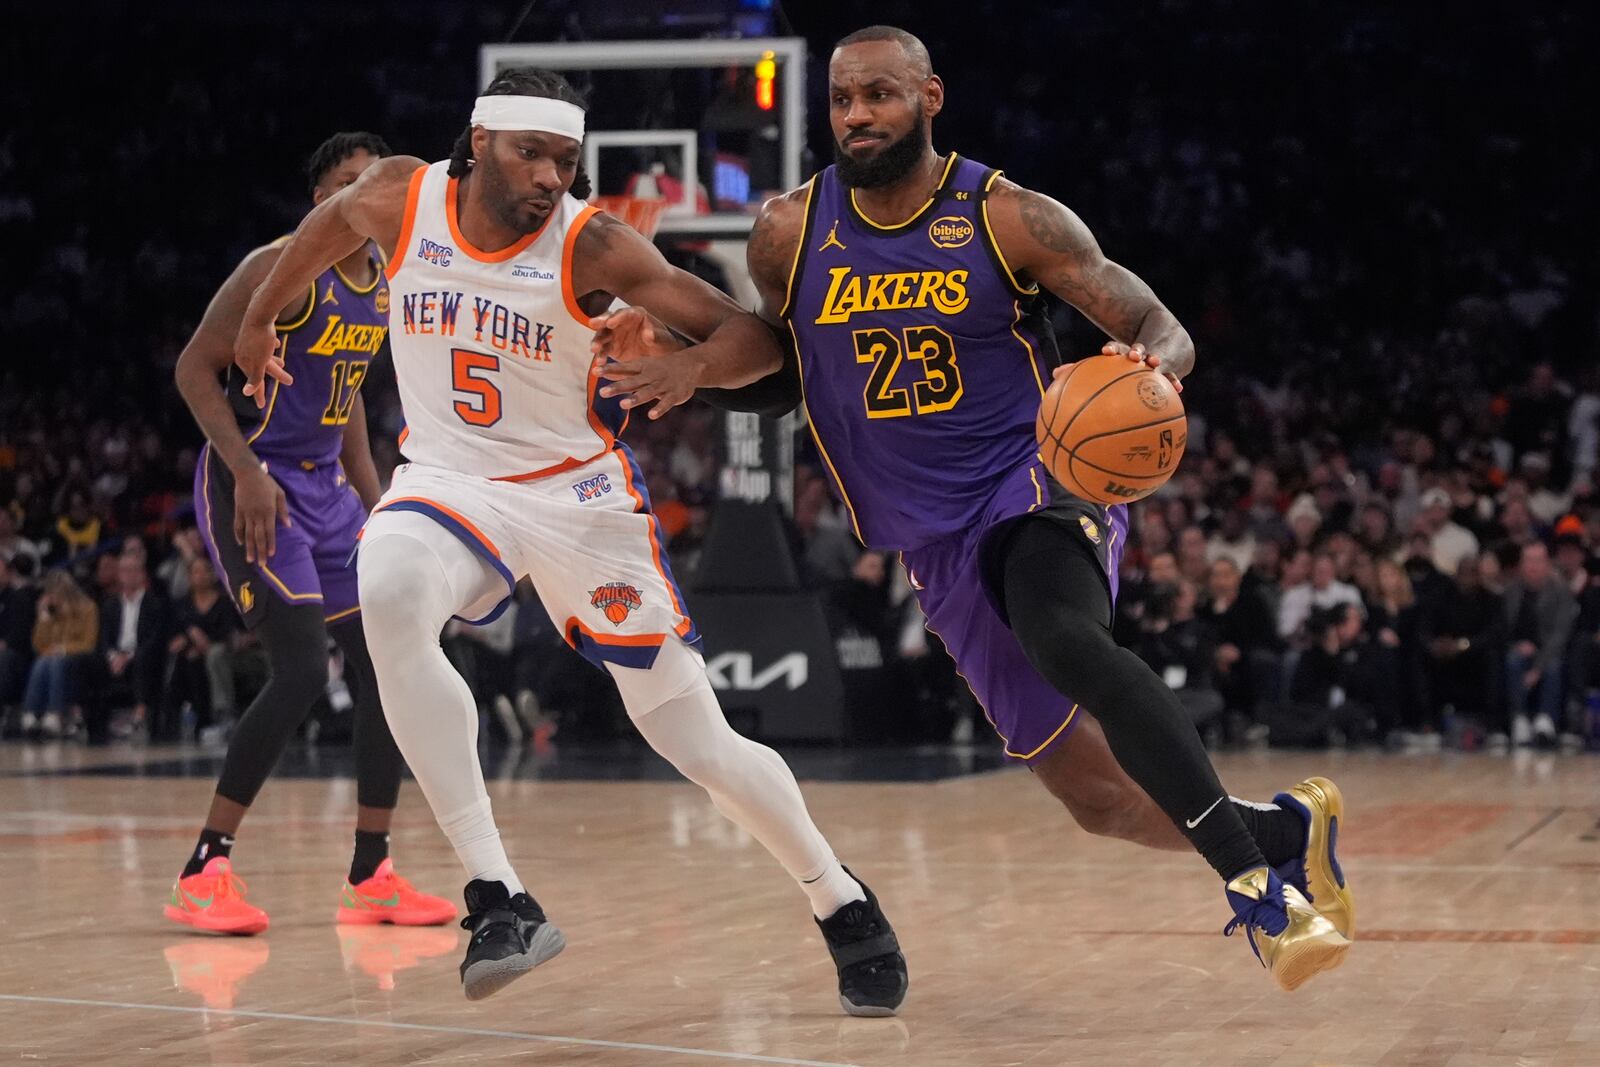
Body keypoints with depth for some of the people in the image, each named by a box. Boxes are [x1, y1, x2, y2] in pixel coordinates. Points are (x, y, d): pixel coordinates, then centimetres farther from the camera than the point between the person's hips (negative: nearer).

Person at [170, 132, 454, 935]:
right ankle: (204, 872, -11)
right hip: (255, 486, -9)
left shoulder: (384, 279, 10)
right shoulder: (284, 271, -15)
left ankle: (370, 877, 11)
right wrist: (248, 472, -23)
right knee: (302, 670, -18)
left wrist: (371, 497, 18)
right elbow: (195, 368, -15)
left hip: (325, 487, 9)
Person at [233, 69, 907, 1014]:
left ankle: (844, 905, 27)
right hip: (449, 478, 2)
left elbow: (751, 334, -18)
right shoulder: (402, 200, -9)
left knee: (697, 739, -1)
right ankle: (500, 900, -33)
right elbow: (331, 222, 16)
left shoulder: (594, 246, -17)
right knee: (388, 595, -35)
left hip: (578, 493, -1)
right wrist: (260, 320, 28)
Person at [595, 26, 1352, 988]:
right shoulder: (791, 233, 2)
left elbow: (1164, 331, -7)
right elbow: (780, 368, 18)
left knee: (1065, 638, -39)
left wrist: (1150, 365, -32)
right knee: (1098, 796, 4)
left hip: (1039, 483, -5)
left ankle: (1255, 885, -41)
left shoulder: (1010, 218, -7)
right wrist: (688, 365, -2)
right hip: (938, 540, 5)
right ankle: (1287, 830, 30)